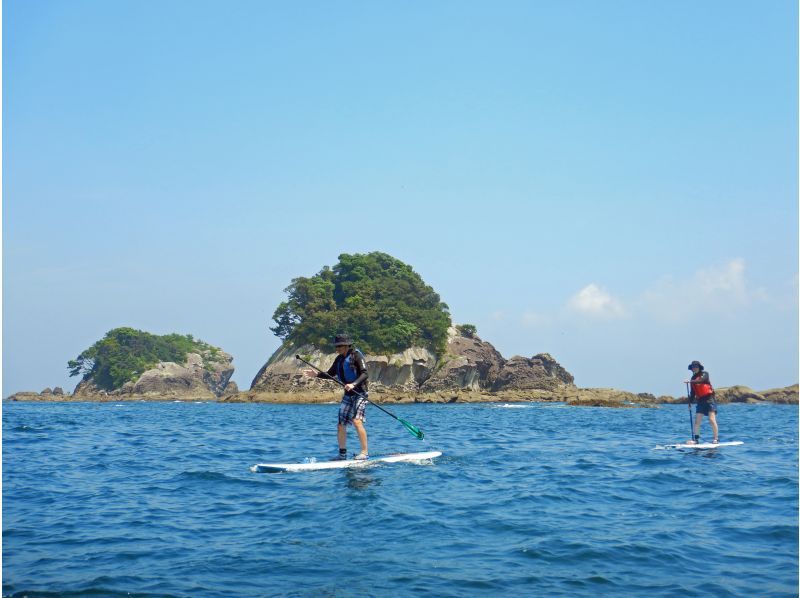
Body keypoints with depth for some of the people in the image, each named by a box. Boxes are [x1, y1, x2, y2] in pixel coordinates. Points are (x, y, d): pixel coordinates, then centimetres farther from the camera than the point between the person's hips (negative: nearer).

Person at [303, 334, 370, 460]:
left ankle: (365, 452, -15)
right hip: (348, 394, 8)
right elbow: (331, 374, 20)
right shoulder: (339, 359, 12)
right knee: (341, 425, 6)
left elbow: (364, 373, -20)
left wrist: (354, 384, -33)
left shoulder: (357, 355, -11)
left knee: (357, 421, -20)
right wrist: (317, 374, 6)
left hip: (359, 393, -8)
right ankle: (342, 453, 16)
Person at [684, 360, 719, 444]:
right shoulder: (693, 379, 14)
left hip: (710, 400, -6)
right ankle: (696, 439, 1)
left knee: (712, 419, -12)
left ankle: (716, 439, -8)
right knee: (697, 421, -1)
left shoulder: (704, 374, -2)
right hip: (700, 401, 6)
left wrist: (690, 382, -35)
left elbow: (701, 380, -25)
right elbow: (692, 393, 15)